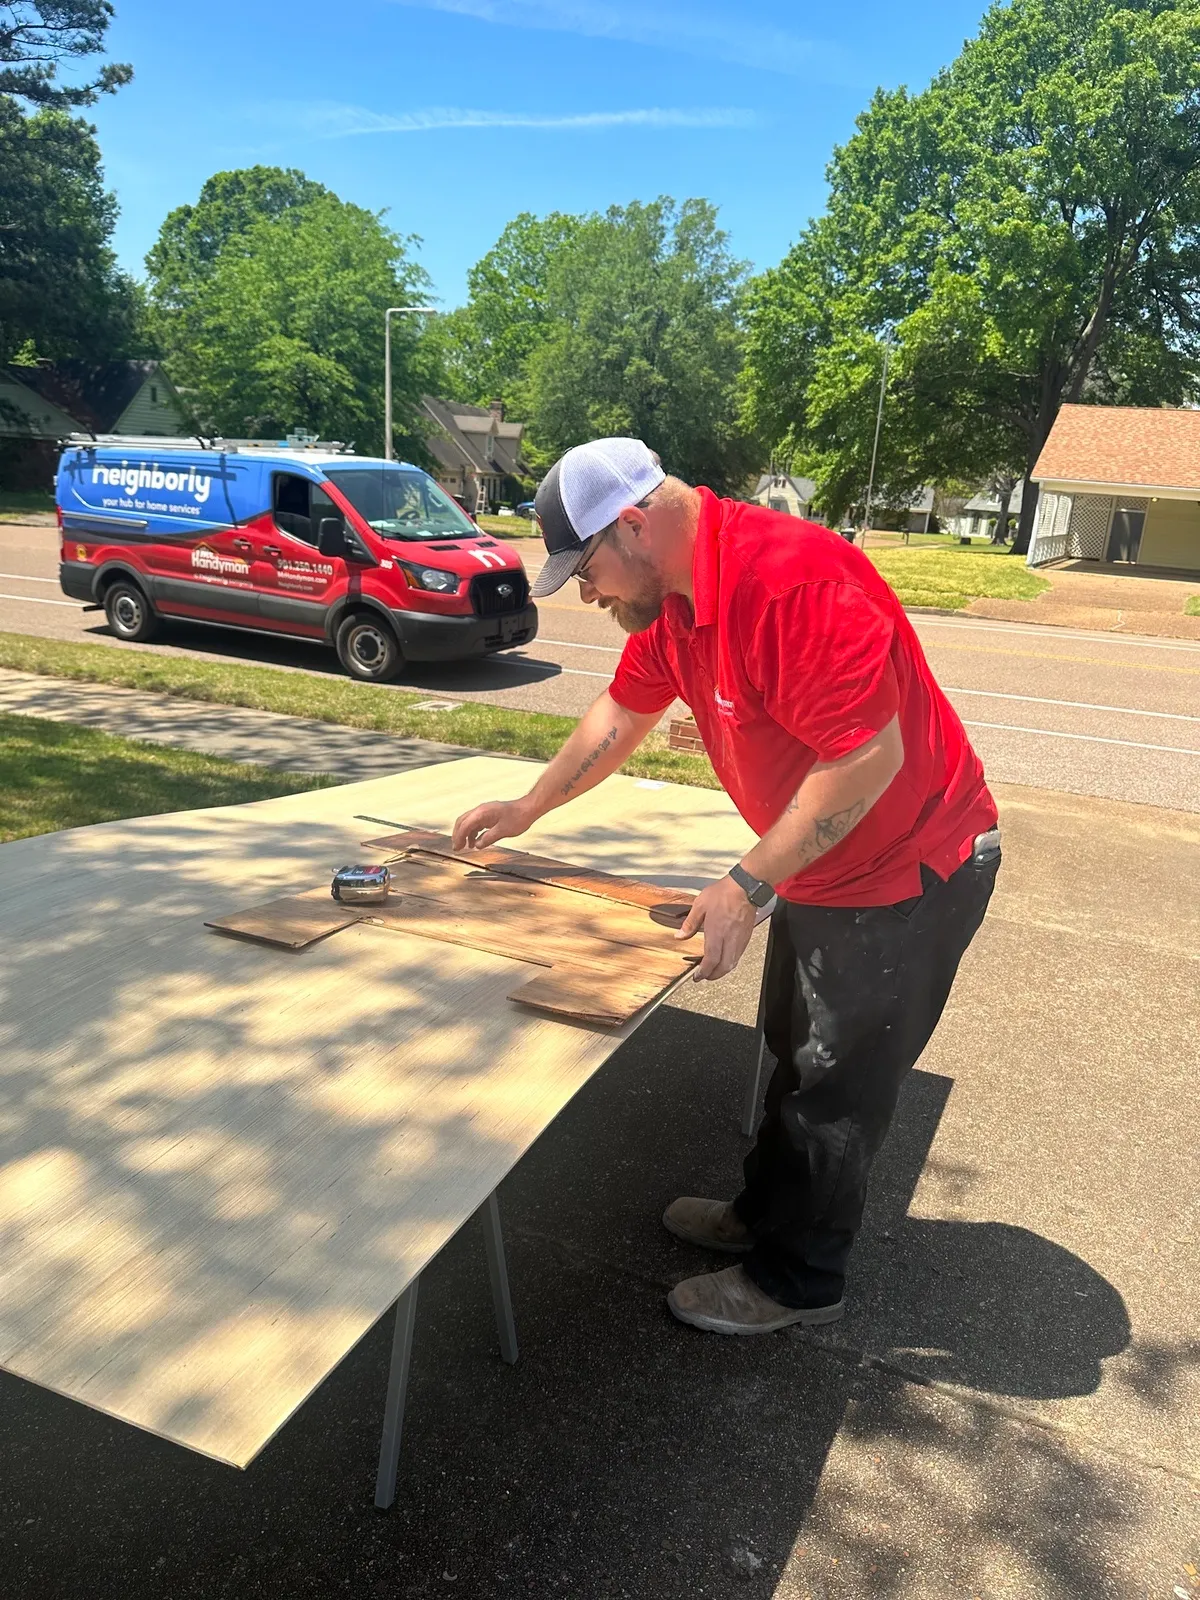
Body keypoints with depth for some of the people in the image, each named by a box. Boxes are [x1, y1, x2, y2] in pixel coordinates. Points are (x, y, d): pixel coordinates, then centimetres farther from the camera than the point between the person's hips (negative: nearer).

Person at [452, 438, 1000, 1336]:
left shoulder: (787, 578, -31)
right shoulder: (669, 594, -1)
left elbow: (870, 755, -32)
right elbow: (623, 714, 13)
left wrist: (748, 886, -27)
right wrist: (525, 811, 16)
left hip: (908, 872, -9)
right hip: (822, 868, 9)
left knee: (836, 1088, 7)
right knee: (795, 1053, 23)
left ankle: (798, 1280, 28)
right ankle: (767, 1214, 44)